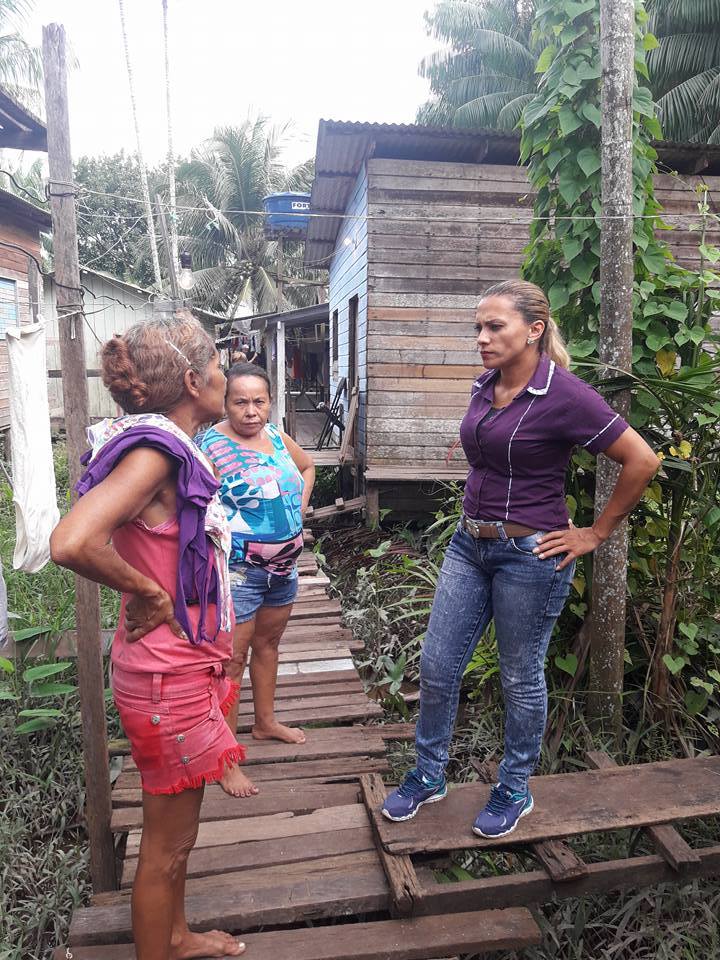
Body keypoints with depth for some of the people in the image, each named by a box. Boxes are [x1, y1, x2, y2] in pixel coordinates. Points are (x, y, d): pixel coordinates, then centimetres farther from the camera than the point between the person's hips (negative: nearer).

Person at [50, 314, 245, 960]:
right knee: (167, 843, 12)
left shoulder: (174, 450, 5)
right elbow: (71, 544, -36)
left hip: (188, 666, 9)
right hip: (168, 678, -9)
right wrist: (148, 593, -21)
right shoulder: (153, 452, -23)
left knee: (176, 832, 27)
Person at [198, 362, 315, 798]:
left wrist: (299, 511, 11)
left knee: (268, 643, 22)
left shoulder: (275, 435, 4)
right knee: (232, 659, 1)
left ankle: (266, 721, 42)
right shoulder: (211, 445, -17)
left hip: (284, 565, 7)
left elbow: (308, 466, 21)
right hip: (238, 570, -7)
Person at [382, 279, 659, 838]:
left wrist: (596, 534, -9)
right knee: (437, 666, 11)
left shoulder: (563, 395, -17)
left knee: (521, 678, 11)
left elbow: (642, 461, -14)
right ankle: (429, 777, 33)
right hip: (470, 545, 7)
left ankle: (515, 791, 34)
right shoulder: (485, 388, 4)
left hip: (531, 554, -7)